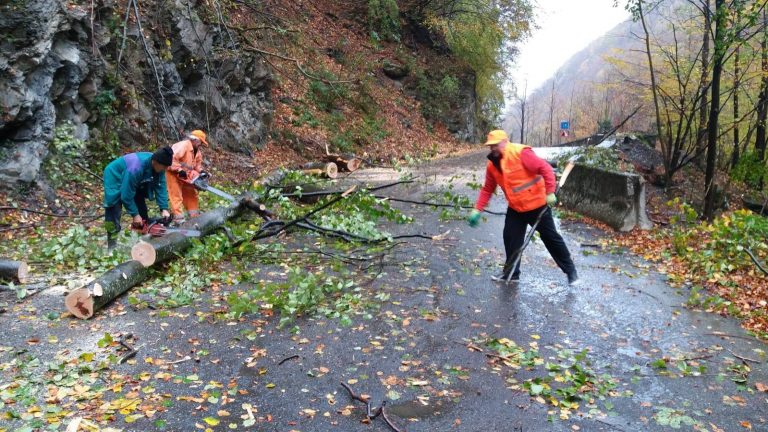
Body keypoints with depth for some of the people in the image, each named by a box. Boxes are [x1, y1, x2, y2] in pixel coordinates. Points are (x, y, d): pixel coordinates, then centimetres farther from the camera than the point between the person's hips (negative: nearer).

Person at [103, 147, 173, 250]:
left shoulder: (158, 166, -20)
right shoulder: (136, 168, -41)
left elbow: (160, 187, -15)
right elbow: (127, 195, -33)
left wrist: (164, 209, -22)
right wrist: (135, 214, -26)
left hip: (135, 183, 8)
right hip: (115, 179, -8)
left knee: (143, 211, 8)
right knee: (114, 215, -13)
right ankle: (112, 247, -9)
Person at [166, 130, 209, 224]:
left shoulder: (197, 151, 6)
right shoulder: (183, 145, -23)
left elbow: (198, 163, 14)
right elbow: (172, 158, -32)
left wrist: (201, 171, -5)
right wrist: (179, 170, -33)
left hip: (184, 175, 9)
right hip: (173, 173, -9)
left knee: (191, 194, 12)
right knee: (176, 196, -10)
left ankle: (195, 216, 18)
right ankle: (178, 219, -11)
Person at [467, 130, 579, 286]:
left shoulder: (521, 153, -21)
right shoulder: (492, 164, 1)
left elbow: (545, 168, -22)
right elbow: (487, 189, 7)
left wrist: (550, 192, -25)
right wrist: (477, 210, -1)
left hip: (537, 206, -6)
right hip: (515, 209, 6)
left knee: (551, 238, 3)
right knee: (511, 239, 5)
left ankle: (570, 270, 18)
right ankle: (511, 273, 21)